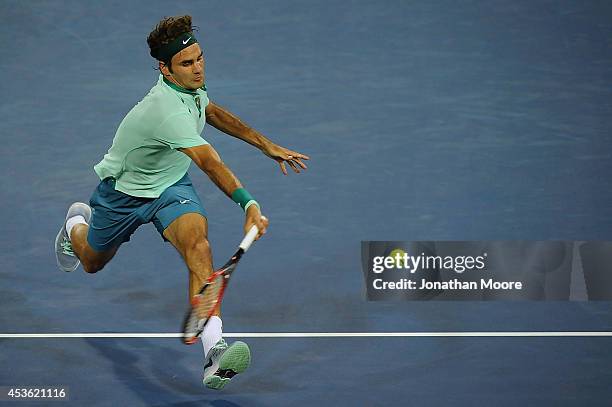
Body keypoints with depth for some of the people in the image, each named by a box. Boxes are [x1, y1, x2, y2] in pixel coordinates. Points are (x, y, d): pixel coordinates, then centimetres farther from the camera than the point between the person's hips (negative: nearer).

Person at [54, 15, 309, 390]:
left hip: (171, 185, 4)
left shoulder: (192, 85, -12)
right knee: (92, 262, 22)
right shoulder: (168, 112, -38)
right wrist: (249, 204, -63)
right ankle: (77, 222, 61)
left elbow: (213, 112, 13)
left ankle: (214, 350, -41)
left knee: (197, 242, -28)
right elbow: (211, 164, -51)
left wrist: (266, 145, 12)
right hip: (123, 190, -4)